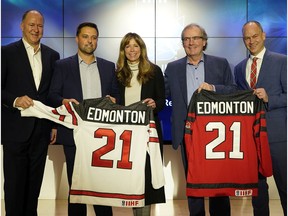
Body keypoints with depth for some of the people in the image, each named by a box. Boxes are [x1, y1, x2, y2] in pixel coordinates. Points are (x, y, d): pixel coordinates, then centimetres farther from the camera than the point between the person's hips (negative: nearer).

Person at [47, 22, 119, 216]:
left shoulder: (109, 67, 13)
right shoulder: (63, 65, 7)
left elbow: (116, 95, 14)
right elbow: (52, 95, 2)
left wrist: (113, 100, -9)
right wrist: (64, 101, -19)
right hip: (74, 134, -1)